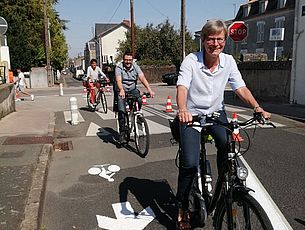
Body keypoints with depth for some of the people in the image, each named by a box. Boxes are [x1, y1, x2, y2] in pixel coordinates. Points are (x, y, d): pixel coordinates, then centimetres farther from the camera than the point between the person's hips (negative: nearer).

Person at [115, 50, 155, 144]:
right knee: (121, 110, -17)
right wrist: (121, 90, -48)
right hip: (121, 91, -2)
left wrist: (149, 90, -33)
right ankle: (122, 133, -8)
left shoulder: (135, 67, -4)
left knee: (139, 101, -27)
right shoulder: (119, 67, -11)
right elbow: (118, 80, -27)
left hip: (132, 90, 3)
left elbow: (142, 78, -18)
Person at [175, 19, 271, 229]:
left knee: (228, 145, -26)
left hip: (216, 112, 3)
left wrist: (257, 107, -23)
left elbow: (241, 88, -7)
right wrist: (182, 110, -46)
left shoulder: (228, 61, -3)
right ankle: (183, 208, 8)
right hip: (192, 114, -3)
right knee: (189, 163, -15)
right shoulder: (191, 60, -14)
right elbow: (182, 87, -26)